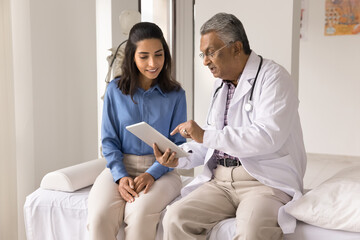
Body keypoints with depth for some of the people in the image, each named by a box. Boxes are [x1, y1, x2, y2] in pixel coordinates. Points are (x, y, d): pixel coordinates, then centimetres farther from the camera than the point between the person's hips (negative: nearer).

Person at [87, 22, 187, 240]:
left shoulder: (175, 95, 3)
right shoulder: (115, 90, 5)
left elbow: (178, 144, 2)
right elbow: (109, 140, 4)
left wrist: (152, 173, -15)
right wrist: (121, 176, -12)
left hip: (160, 170, -1)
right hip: (120, 167, 1)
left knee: (140, 212, -32)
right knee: (100, 216, -28)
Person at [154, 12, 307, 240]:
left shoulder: (273, 77, -5)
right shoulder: (221, 85, 19)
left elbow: (267, 137, -19)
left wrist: (206, 136, -16)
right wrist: (179, 158, 2)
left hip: (265, 181, -6)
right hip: (220, 180, 6)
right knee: (175, 217, -18)